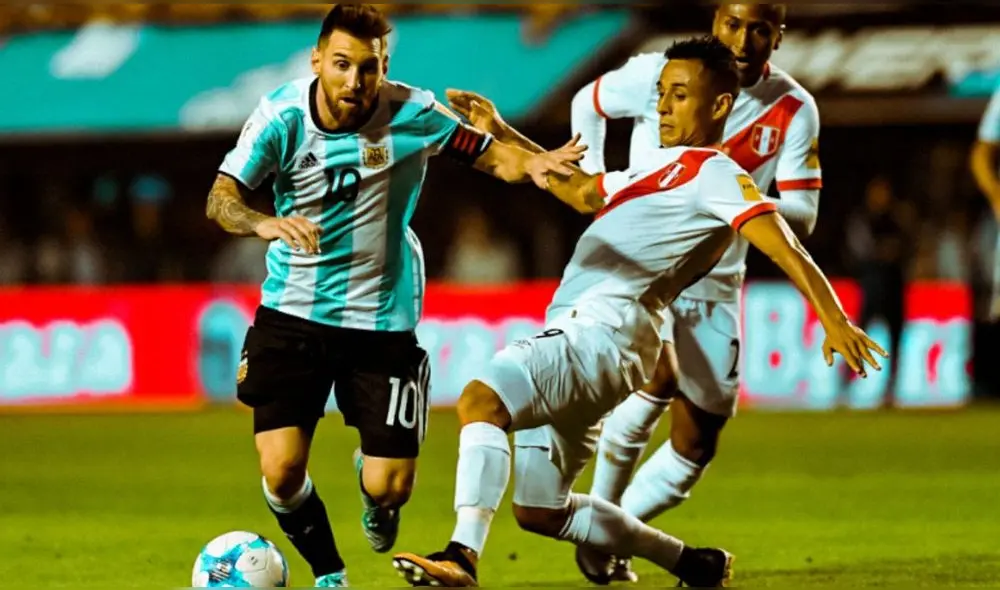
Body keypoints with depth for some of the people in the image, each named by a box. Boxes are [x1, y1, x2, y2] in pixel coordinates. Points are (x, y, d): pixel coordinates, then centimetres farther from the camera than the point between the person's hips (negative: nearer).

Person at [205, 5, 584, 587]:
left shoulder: (412, 113, -11)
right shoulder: (282, 116, -13)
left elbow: (487, 152, -2)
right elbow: (221, 198, -21)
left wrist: (531, 163, -25)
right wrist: (265, 222, -43)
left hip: (382, 318, 0)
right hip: (292, 314, 0)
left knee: (391, 488, -4)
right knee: (282, 470, -12)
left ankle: (371, 486, 37)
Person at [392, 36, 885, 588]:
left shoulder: (717, 174, 0)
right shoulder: (657, 168, 27)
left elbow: (784, 247, -14)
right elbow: (578, 190, 42)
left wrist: (833, 319, -27)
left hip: (605, 330, -10)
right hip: (569, 330, 10)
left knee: (480, 399, -30)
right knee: (538, 511, 12)